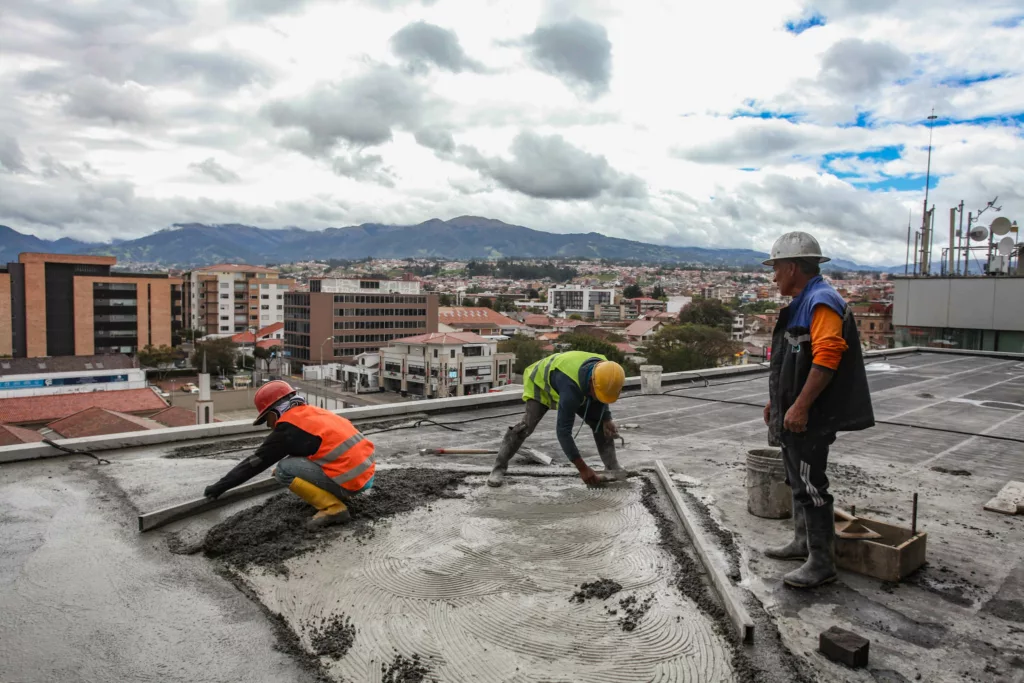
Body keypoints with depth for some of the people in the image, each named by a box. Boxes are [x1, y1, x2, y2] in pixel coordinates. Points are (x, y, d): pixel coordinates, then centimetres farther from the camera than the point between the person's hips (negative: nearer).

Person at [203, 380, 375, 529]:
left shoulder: (289, 428, -7)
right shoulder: (311, 412, 17)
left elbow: (256, 461, 1)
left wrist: (221, 486, 13)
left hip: (352, 480, -9)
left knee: (284, 469, -4)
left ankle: (333, 508, -7)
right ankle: (338, 493, 14)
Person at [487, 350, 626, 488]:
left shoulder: (604, 370, -26)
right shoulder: (570, 387, -47)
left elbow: (600, 397, 1)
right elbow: (563, 430, -44)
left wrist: (607, 419, -16)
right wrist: (582, 468, -42)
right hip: (540, 383, -6)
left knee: (599, 421, -6)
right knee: (527, 424, -23)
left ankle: (612, 467, 4)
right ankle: (498, 469, -14)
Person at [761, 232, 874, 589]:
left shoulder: (822, 302, -18)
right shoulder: (800, 304, 15)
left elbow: (826, 358, -28)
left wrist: (800, 406, -28)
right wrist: (777, 400, 20)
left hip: (810, 418, -11)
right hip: (794, 414, 11)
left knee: (810, 486, -4)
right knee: (798, 480, 20)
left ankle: (821, 562, 6)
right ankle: (803, 542, 34)